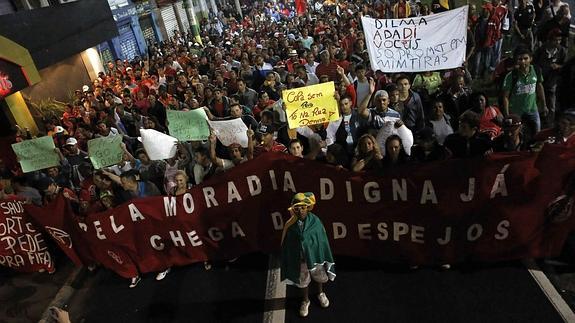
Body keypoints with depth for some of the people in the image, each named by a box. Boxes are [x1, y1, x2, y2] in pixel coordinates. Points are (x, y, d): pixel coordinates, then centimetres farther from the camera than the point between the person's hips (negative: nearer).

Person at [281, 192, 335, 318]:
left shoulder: (315, 221, -21)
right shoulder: (290, 225, -20)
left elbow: (322, 239, -10)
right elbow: (286, 245, -9)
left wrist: (325, 259, -4)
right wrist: (288, 263, -3)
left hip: (315, 256, 0)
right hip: (299, 259, 0)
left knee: (319, 277, 26)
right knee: (303, 281, 22)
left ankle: (321, 294, 57)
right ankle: (306, 301, 50)